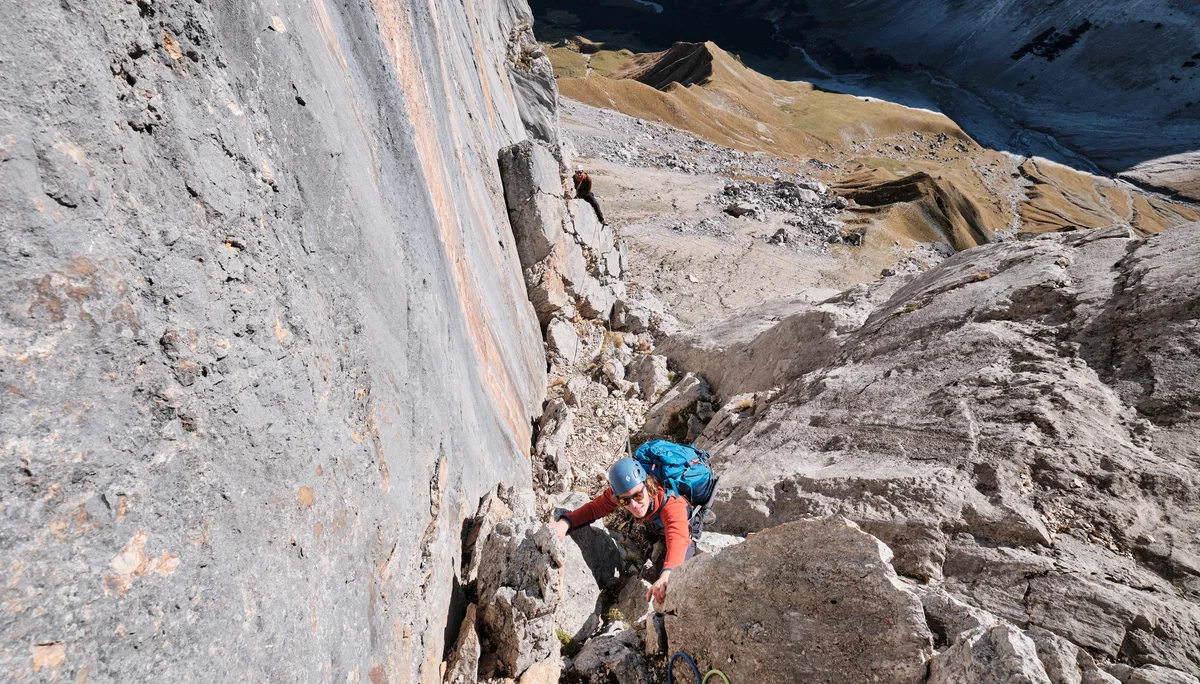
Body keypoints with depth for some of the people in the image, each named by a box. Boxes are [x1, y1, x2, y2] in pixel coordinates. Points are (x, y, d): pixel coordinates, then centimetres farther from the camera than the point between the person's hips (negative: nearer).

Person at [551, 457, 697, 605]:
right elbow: (594, 508, -28)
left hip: (684, 533, -5)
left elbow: (678, 541, -60)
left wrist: (666, 577, -79)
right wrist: (565, 523, -47)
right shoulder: (619, 492, -32)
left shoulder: (672, 505, -46)